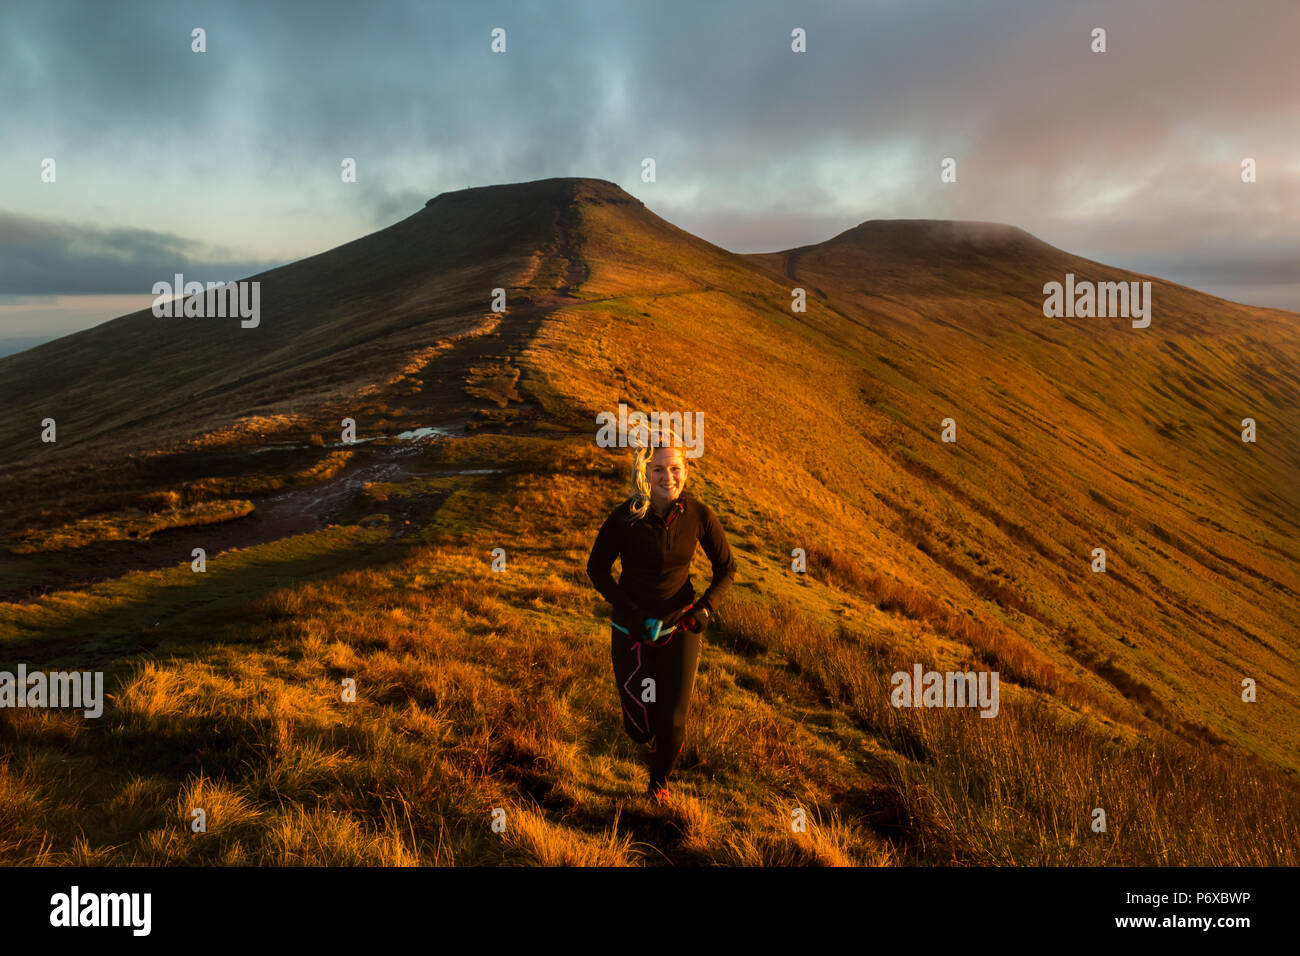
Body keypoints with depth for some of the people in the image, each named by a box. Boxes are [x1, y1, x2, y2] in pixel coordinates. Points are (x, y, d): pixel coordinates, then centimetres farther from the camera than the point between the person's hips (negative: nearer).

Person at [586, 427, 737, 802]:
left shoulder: (699, 515, -12)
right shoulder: (625, 517, -16)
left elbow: (726, 568, 2)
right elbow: (597, 568, -4)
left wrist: (705, 607, -14)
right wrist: (631, 613, -14)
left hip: (681, 627, 0)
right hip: (632, 630, 0)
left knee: (672, 723, -4)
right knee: (639, 729, 6)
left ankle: (659, 780, 30)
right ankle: (656, 735, 47)